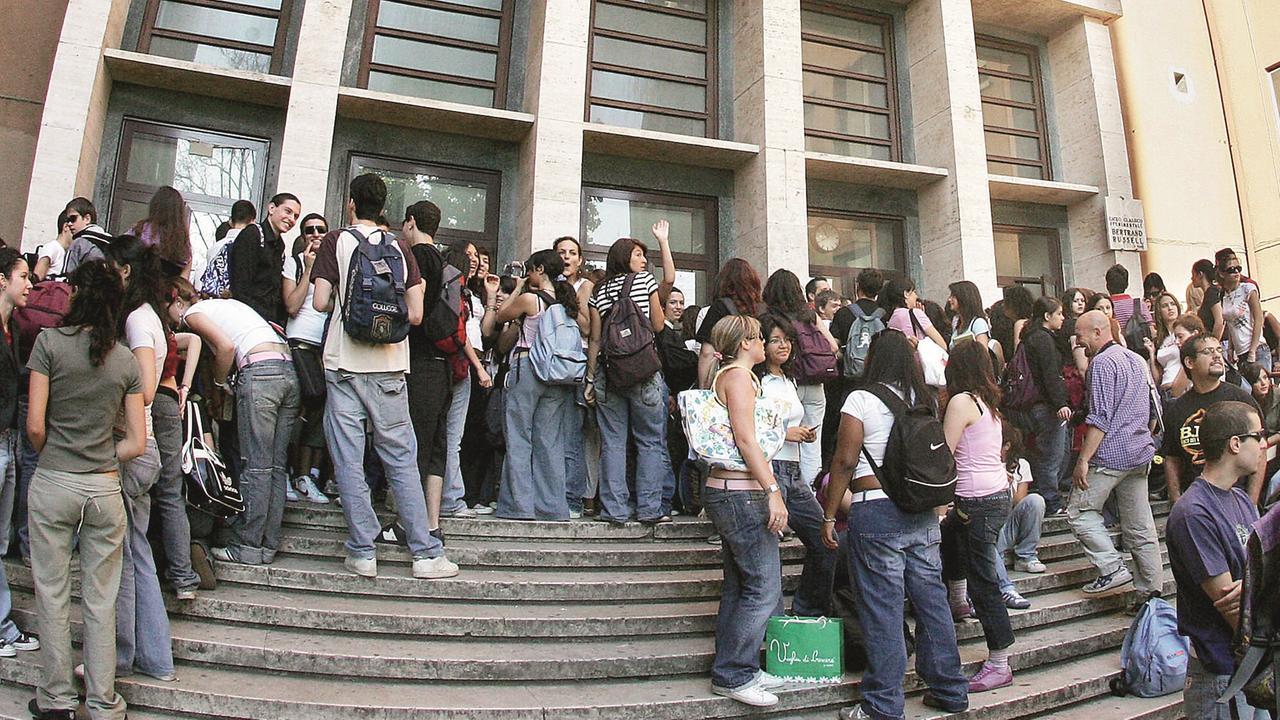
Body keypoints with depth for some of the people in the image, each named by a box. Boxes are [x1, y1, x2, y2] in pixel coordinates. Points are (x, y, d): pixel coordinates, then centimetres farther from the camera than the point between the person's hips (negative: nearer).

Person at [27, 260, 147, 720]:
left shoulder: (50, 342, -6)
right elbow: (137, 443, 0)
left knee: (52, 596, 11)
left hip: (53, 484, -2)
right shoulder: (125, 360, 2)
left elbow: (35, 425, -7)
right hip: (105, 489, 2)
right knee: (100, 602, 10)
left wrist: (50, 458, 11)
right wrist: (99, 458, 11)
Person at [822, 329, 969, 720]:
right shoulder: (925, 400, 10)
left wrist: (829, 515, -6)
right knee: (931, 599, 14)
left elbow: (845, 461, -10)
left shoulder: (861, 399, -8)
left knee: (882, 607, 0)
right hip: (923, 512, 6)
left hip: (876, 511, -6)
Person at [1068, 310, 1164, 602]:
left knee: (1080, 512, 1)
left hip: (1112, 454, -9)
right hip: (1141, 453, 9)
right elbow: (1153, 410, 22)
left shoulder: (1102, 362, -12)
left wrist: (1083, 459, -17)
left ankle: (1113, 569, -5)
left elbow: (1100, 418, -18)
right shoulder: (1136, 360, 16)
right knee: (1140, 525, 11)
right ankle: (1152, 590, 14)